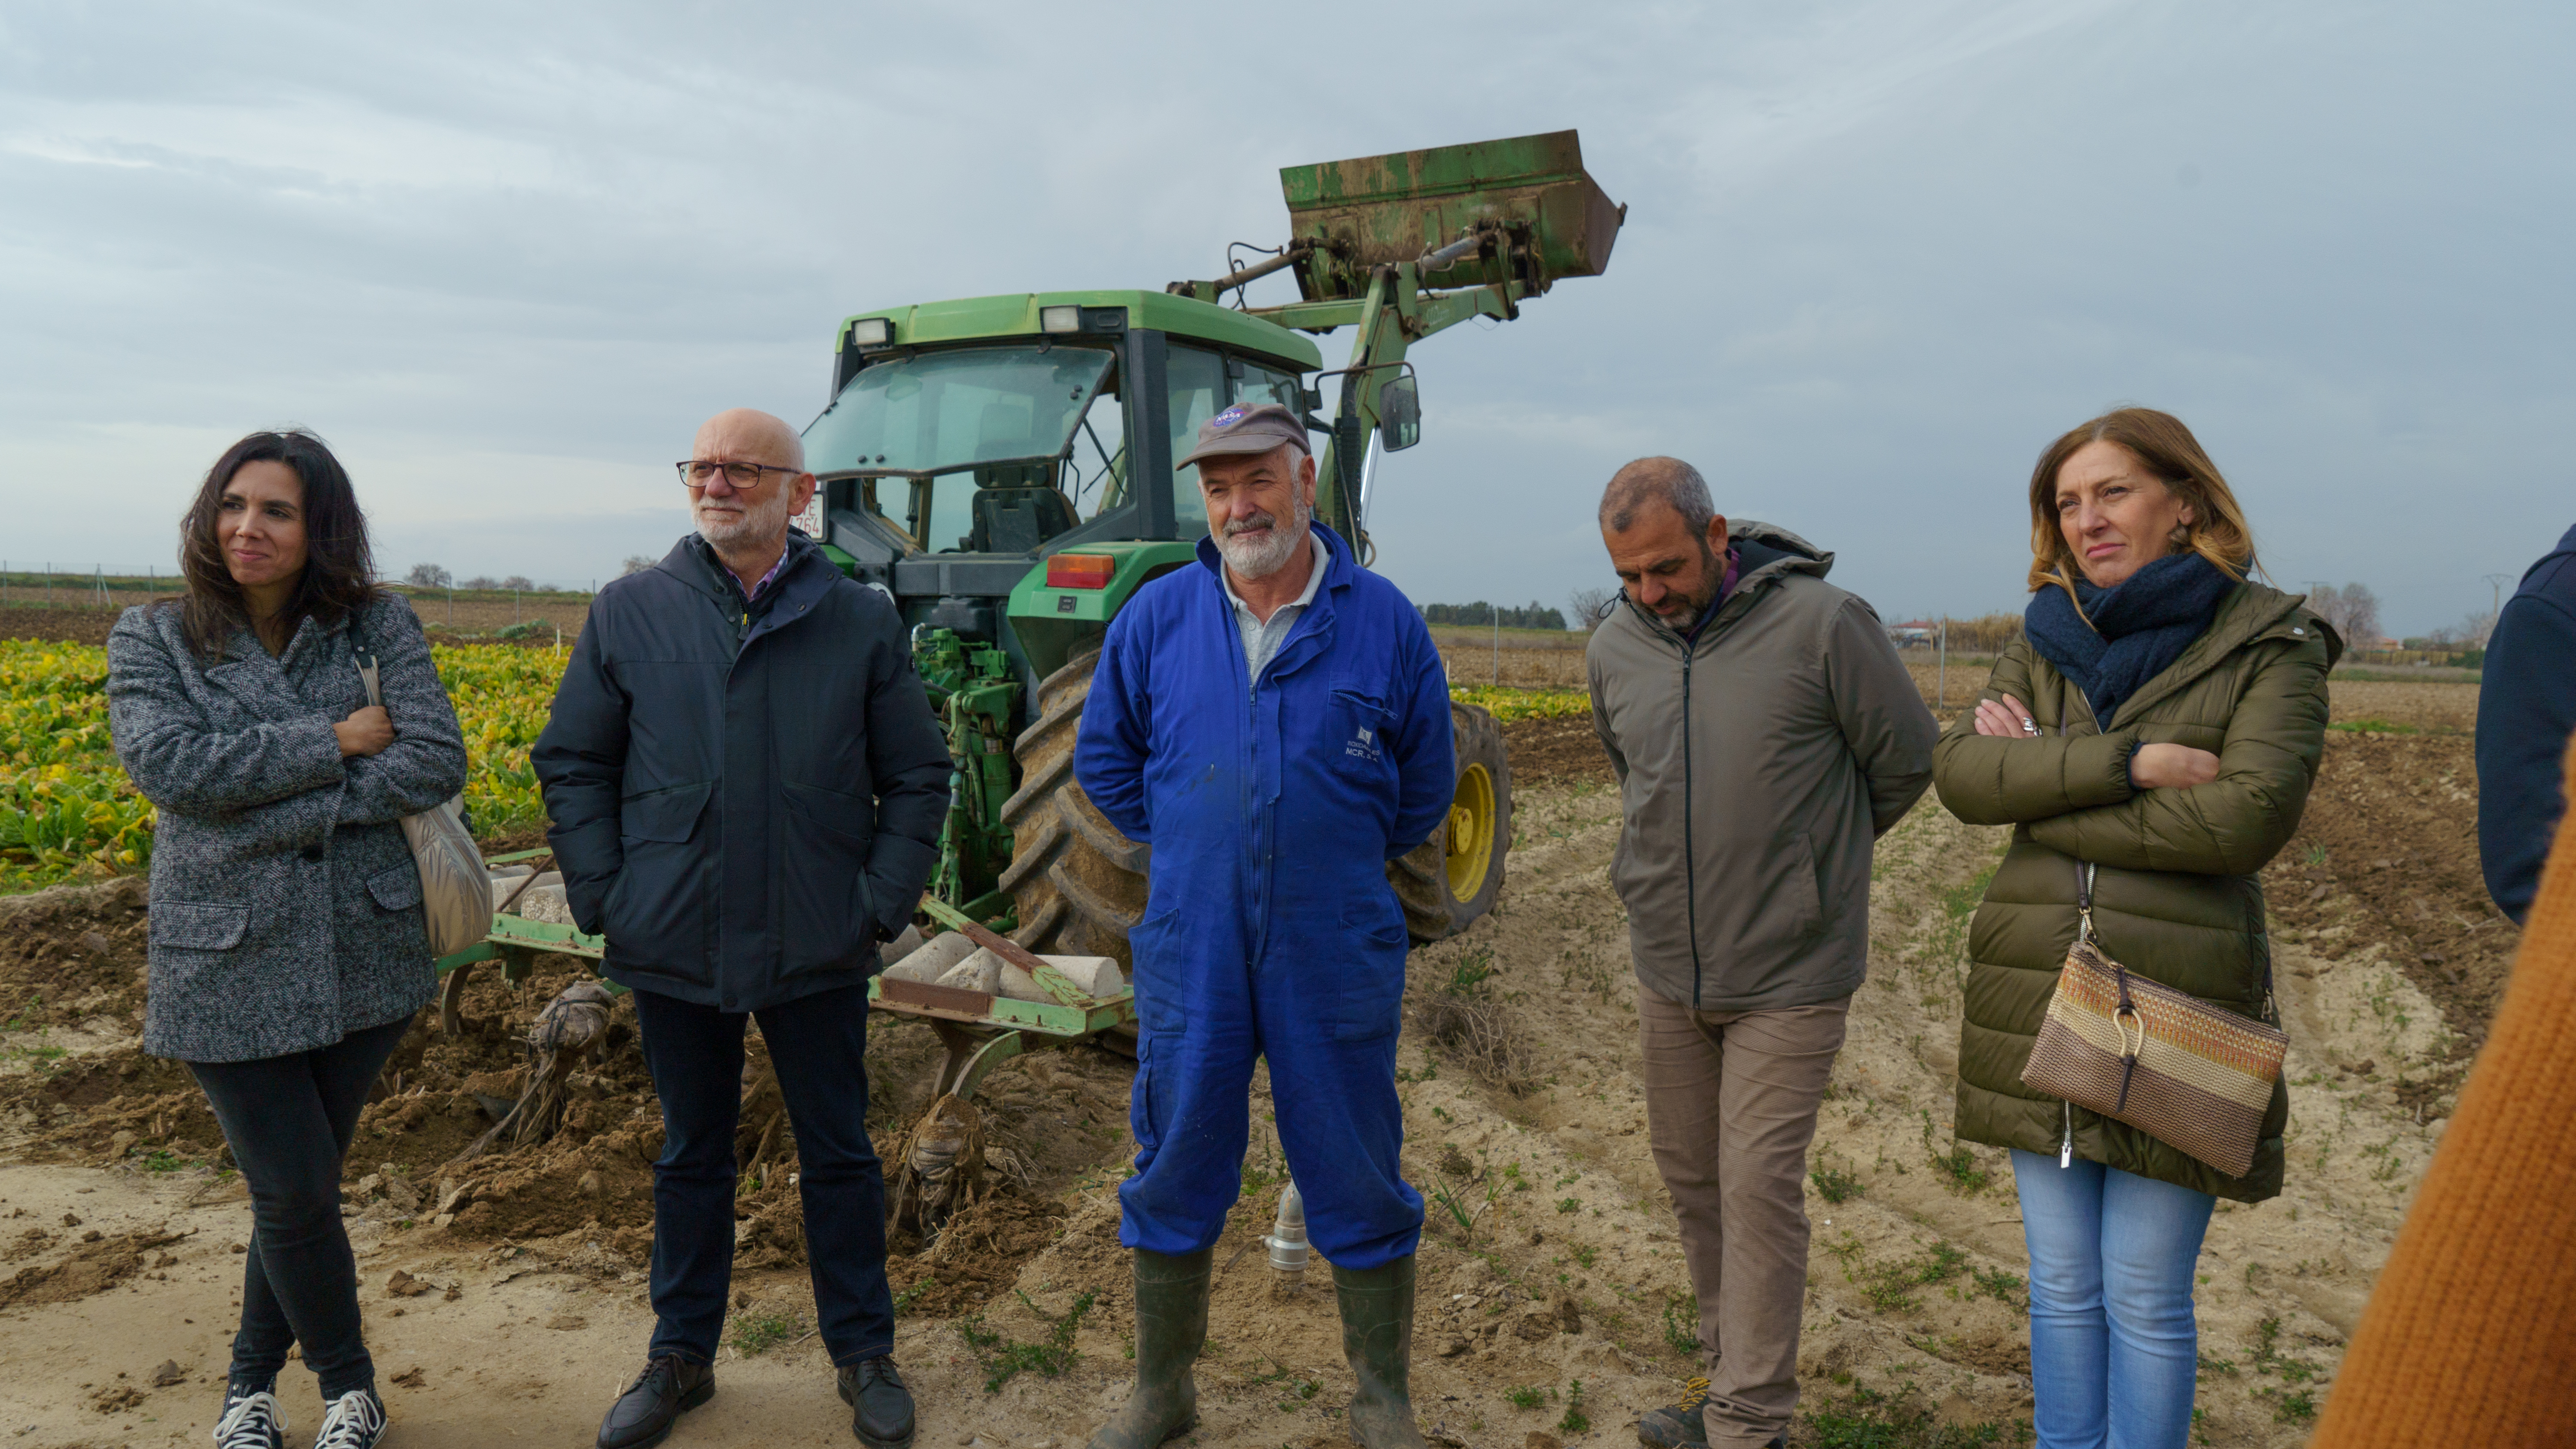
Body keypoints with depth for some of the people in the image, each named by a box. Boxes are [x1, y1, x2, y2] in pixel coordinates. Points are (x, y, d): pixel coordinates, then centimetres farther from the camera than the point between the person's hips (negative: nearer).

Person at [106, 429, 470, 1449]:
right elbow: (167, 764, -15)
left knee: (304, 1181, 13)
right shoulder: (152, 639, 2)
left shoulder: (378, 627, 1)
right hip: (229, 964, -1)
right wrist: (333, 741, -16)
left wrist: (277, 813, -15)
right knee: (293, 1192, 0)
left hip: (364, 952, 2)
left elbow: (437, 762, -10)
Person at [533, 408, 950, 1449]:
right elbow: (572, 764, 7)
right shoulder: (630, 614, 2)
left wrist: (883, 903, -4)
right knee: (691, 1157, 17)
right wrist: (603, 897, -3)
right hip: (674, 949, 1)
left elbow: (918, 778, 4)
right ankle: (681, 1355, 35)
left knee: (837, 1156, 12)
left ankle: (864, 1354, 29)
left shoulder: (862, 623, 0)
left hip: (819, 953, -1)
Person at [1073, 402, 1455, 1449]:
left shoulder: (1382, 621, -3)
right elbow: (1103, 757, 14)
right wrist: (1189, 849, 11)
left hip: (1337, 956, -1)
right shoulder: (1156, 617, 0)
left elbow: (1424, 784, 9)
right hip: (1190, 946, 2)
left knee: (1357, 1178, 8)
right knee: (1174, 1173, 12)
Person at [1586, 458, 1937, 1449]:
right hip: (1667, 967, 5)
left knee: (1759, 1185, -3)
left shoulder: (1820, 623, -16)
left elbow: (1908, 761, -3)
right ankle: (1729, 1370, 33)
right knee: (1690, 1176, 15)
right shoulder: (1613, 650, 0)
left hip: (1790, 971, -5)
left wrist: (1816, 855, 9)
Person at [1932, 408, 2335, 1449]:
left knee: (2145, 1300, 6)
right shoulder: (2047, 641, 8)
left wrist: (2041, 791, -11)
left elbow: (2247, 816, -18)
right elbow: (1956, 772, -7)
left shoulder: (2272, 643, -3)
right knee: (2060, 1284, 15)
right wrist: (2126, 760, -20)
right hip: (2036, 1004, 4)